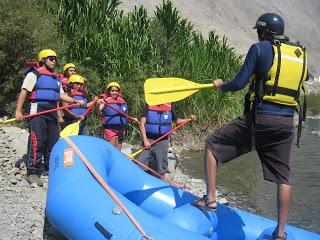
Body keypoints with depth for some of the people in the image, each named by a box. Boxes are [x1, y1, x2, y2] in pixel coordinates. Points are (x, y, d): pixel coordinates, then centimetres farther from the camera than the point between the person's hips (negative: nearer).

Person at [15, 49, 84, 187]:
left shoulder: (56, 78, 22)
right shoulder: (34, 74, 0)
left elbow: (61, 95, 22)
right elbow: (24, 92, -6)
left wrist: (75, 101, 6)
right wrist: (18, 110, -14)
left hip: (52, 111, 7)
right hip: (38, 110, -7)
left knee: (53, 141, 10)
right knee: (37, 141, -12)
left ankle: (50, 167, 24)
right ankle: (33, 173, -9)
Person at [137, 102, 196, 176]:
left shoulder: (169, 107, 3)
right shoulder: (149, 106, -5)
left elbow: (177, 121, 16)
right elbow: (142, 124, -6)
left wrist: (190, 119, -1)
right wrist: (145, 140, -15)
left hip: (162, 142, 2)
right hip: (149, 140, -2)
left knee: (161, 170, 10)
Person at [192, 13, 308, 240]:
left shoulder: (260, 48, -4)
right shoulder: (301, 54, 12)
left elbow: (238, 84, -9)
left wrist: (221, 85, 12)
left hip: (259, 119, -5)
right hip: (286, 123, 5)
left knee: (212, 144, 12)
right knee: (283, 176, 13)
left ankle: (210, 198, 12)